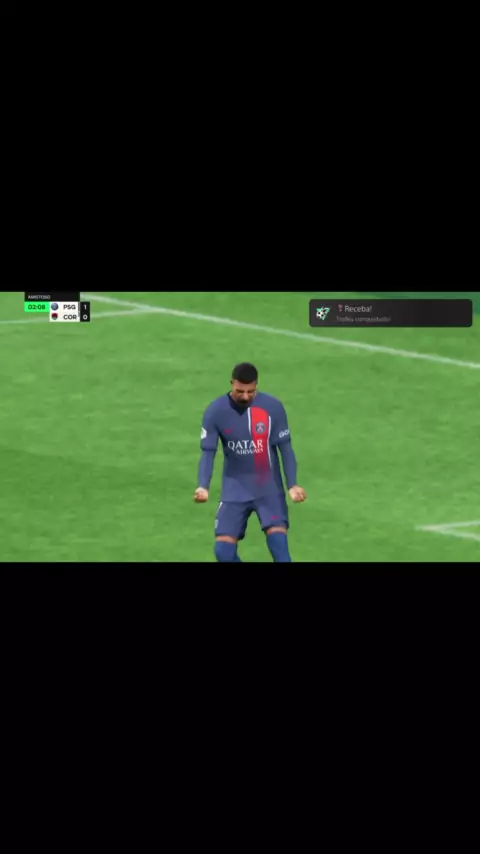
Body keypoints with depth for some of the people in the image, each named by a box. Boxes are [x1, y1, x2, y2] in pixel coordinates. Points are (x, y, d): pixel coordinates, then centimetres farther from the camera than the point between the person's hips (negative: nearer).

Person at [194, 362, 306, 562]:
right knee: (223, 550, -6)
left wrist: (293, 484, -16)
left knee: (278, 543, -20)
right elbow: (208, 452, -6)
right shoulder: (215, 412, -9)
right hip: (235, 490, 1)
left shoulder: (273, 407, -11)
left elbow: (285, 447, -4)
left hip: (269, 488, -1)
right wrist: (203, 486, -23)